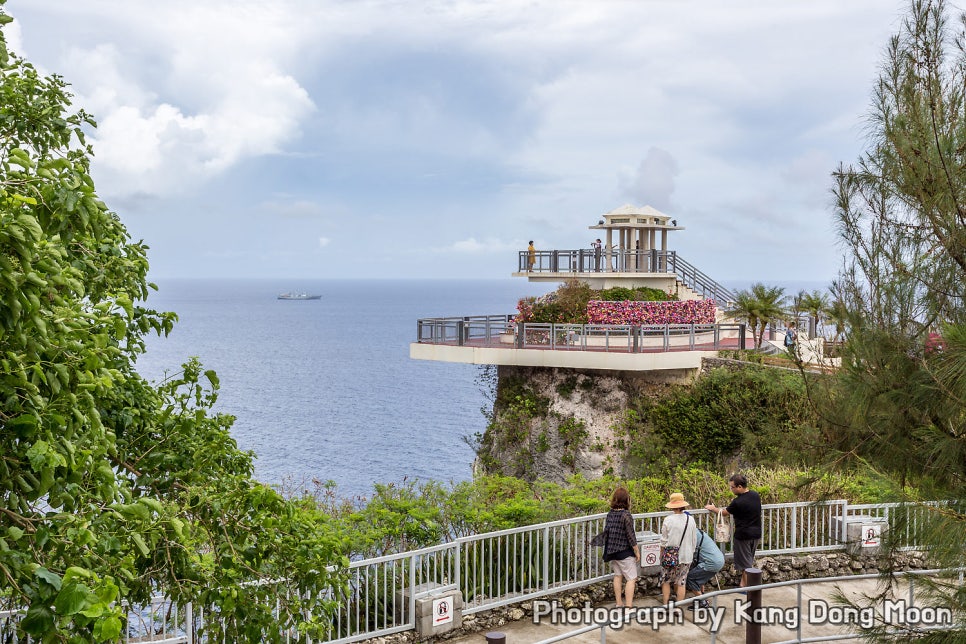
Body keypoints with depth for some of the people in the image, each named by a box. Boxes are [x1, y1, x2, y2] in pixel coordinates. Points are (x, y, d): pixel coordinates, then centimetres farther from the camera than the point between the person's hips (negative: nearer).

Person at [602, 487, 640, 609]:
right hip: (625, 552, -7)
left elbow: (606, 532, 8)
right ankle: (628, 606, -8)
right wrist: (637, 551, -6)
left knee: (618, 576, 17)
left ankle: (619, 604, 23)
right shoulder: (625, 514, -18)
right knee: (631, 578, -1)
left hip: (612, 551, 7)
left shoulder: (610, 514, 1)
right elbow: (630, 535, -15)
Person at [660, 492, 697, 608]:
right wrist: (691, 553, 19)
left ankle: (666, 605, 15)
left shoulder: (668, 520, -11)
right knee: (681, 583, 8)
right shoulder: (690, 520, -3)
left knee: (666, 581, 13)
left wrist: (661, 555, 9)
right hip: (686, 555, 2)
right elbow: (694, 540, 6)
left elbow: (664, 541, -4)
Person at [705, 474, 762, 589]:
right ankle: (743, 584, 24)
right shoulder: (755, 495, -1)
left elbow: (724, 513, -3)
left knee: (745, 563, 4)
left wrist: (713, 508, 14)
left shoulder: (737, 502, -21)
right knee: (749, 561, 17)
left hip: (743, 535, -7)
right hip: (756, 533, 7)